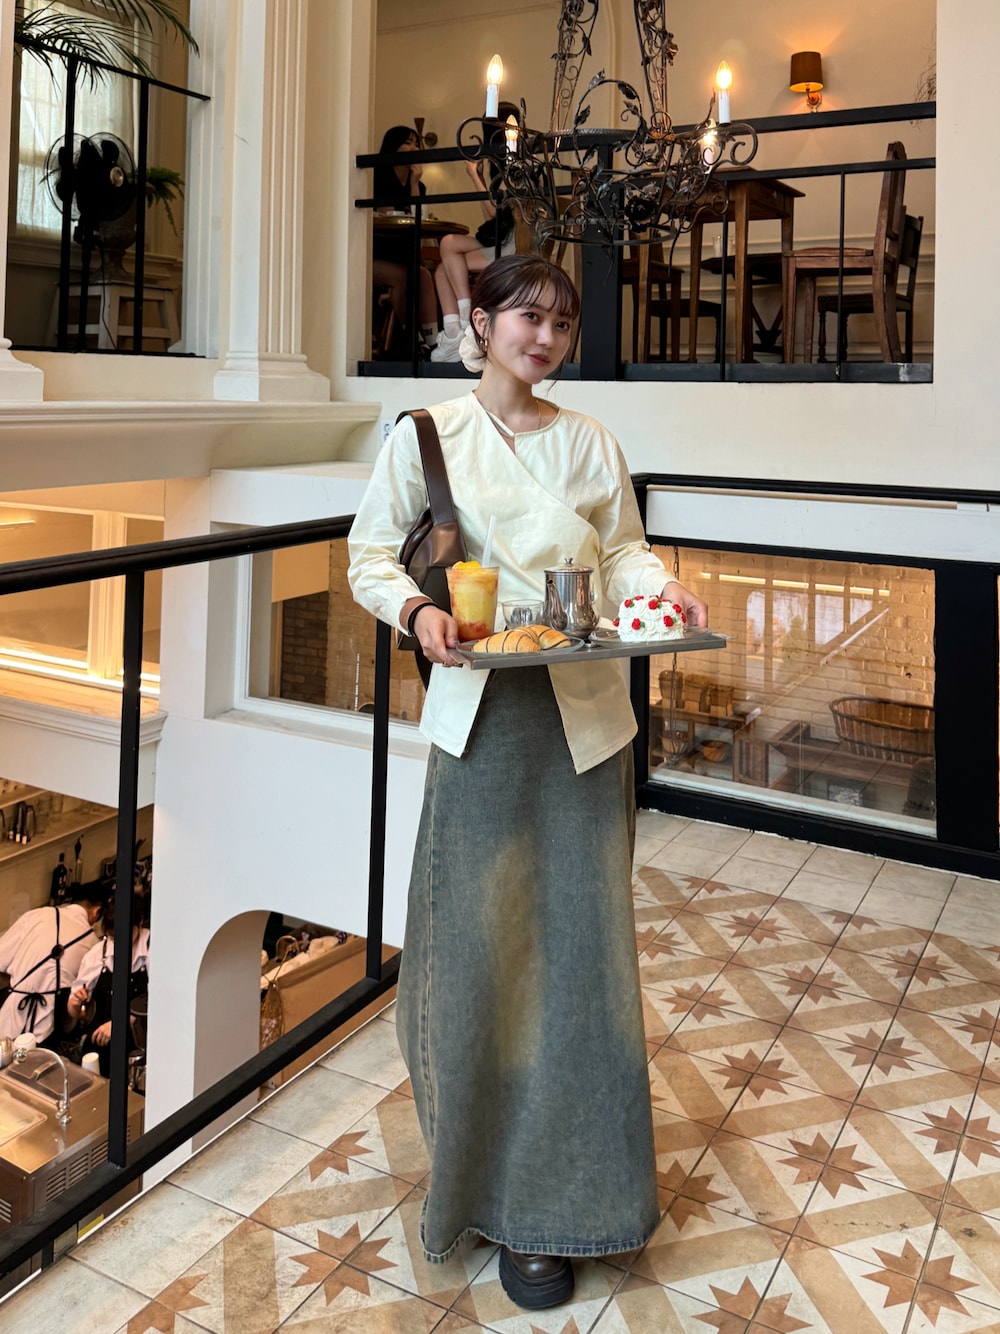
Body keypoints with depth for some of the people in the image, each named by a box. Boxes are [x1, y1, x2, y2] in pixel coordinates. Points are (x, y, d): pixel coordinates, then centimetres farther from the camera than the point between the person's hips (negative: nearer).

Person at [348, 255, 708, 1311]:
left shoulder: (589, 443, 10)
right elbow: (370, 553, 5)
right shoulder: (424, 435, 4)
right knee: (478, 939, 2)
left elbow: (621, 549, 13)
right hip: (480, 711, -2)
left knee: (577, 936, 5)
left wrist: (660, 588, -8)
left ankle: (547, 1202, 21)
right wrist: (415, 608, -15)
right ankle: (477, 1171, 22)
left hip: (584, 714, 2)